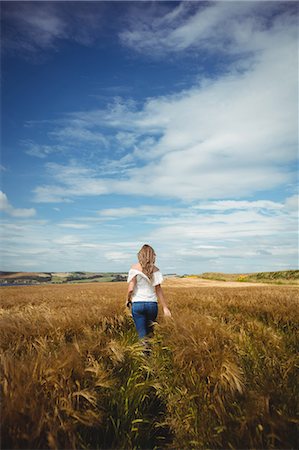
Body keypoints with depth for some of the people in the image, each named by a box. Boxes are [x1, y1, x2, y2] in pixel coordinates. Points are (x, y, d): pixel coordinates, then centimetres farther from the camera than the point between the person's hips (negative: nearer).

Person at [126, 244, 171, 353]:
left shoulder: (134, 268, -4)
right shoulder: (155, 270, 1)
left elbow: (131, 288, -10)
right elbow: (158, 289, -2)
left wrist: (128, 299, 9)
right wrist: (165, 307, 2)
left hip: (137, 304, -1)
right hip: (152, 304, 2)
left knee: (143, 335, 4)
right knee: (149, 332, 21)